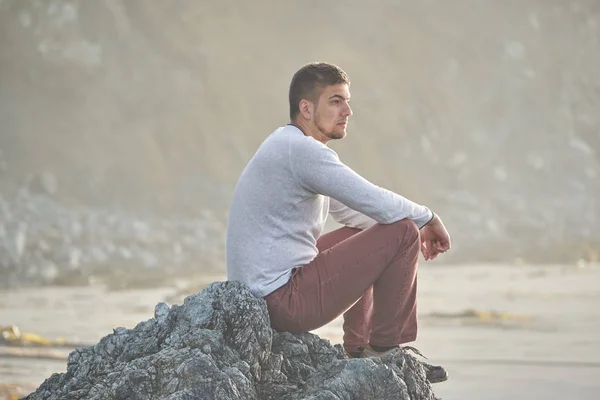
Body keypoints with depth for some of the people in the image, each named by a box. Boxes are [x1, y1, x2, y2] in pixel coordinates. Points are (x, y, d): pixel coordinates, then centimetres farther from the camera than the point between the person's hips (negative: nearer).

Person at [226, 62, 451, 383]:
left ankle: (359, 349, 30)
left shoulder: (288, 146, 15)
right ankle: (386, 350, 2)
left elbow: (349, 210, 25)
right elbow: (379, 204, -21)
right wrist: (428, 218, -2)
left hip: (260, 293, 11)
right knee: (402, 235, -11)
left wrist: (418, 224, 15)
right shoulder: (302, 149, -17)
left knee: (363, 235, 31)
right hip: (285, 301, -11)